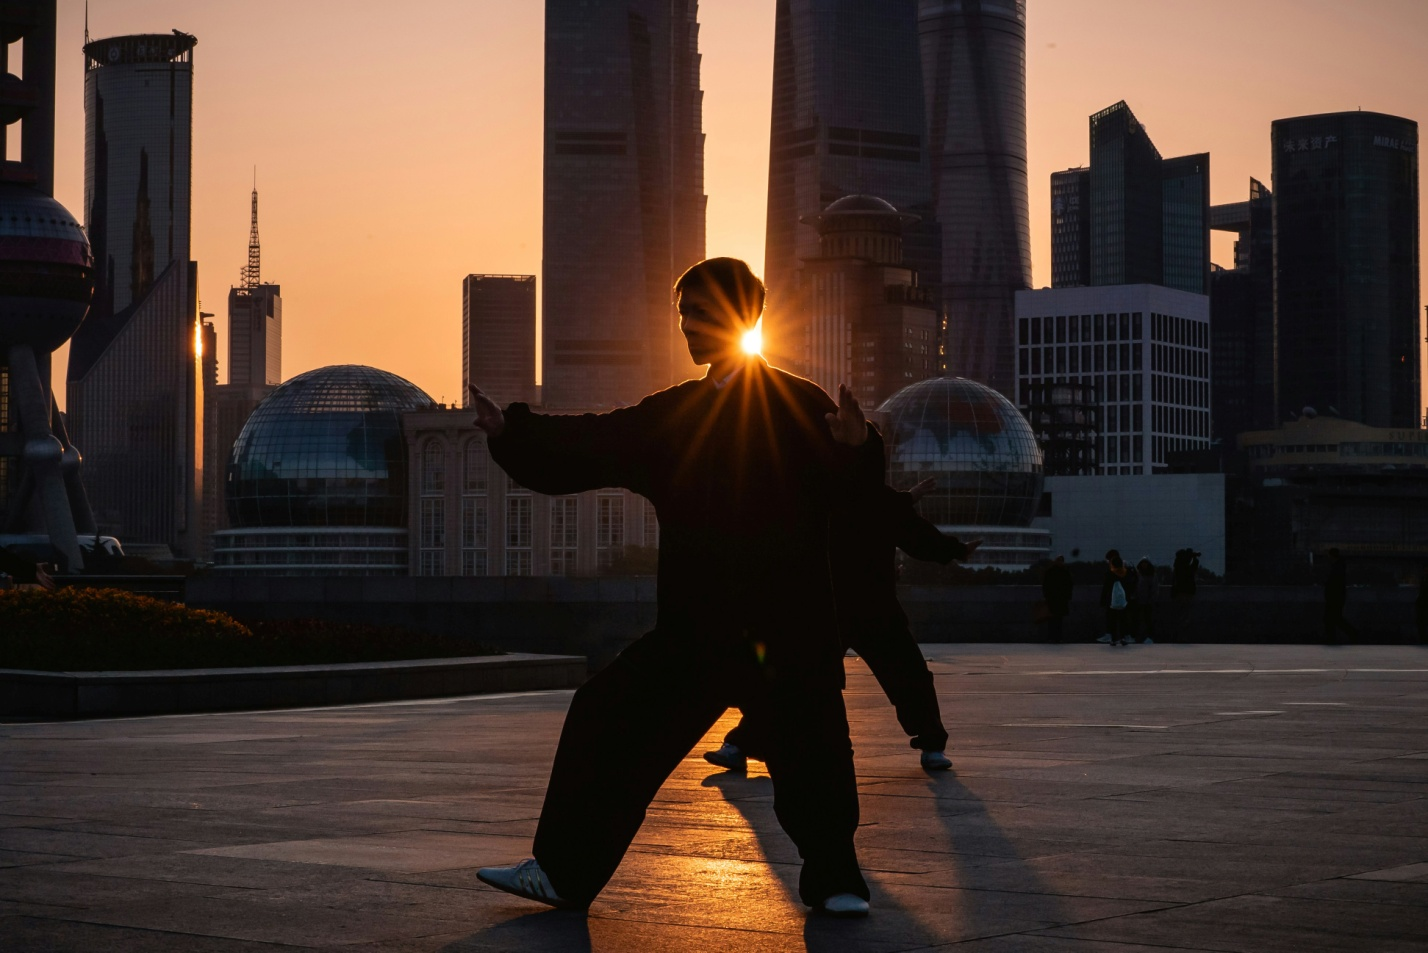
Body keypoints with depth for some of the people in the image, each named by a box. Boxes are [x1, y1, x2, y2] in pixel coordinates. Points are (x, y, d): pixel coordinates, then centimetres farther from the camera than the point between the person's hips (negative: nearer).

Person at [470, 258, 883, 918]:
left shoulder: (799, 408, -4)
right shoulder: (675, 414, 13)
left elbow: (858, 492, -13)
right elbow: (590, 446, 10)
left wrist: (858, 449, -34)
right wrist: (509, 431, 2)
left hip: (788, 628, -5)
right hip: (694, 626, 5)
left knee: (810, 748, -7)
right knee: (607, 720, 3)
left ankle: (833, 879, 16)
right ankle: (563, 871, 12)